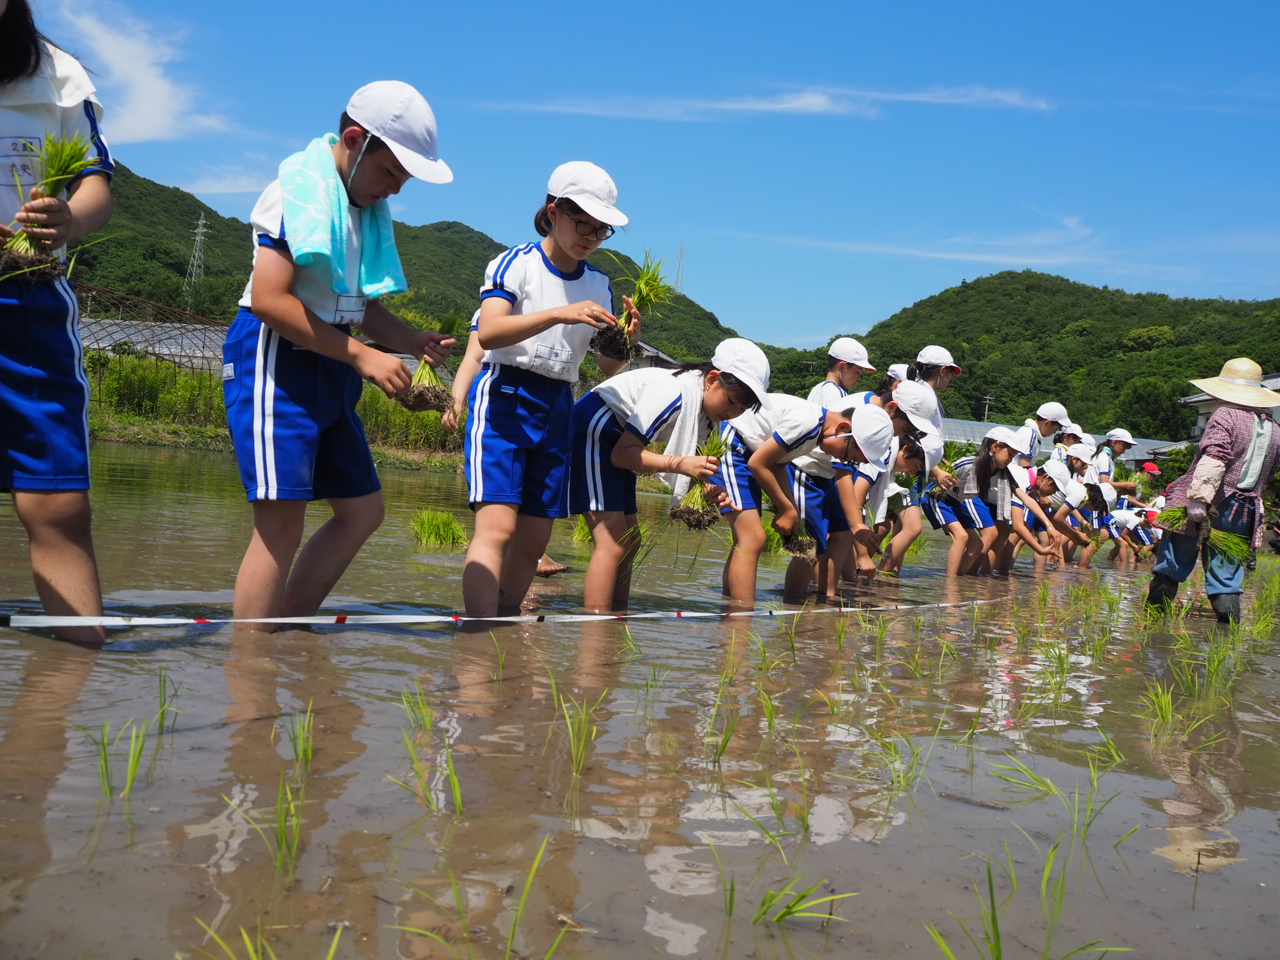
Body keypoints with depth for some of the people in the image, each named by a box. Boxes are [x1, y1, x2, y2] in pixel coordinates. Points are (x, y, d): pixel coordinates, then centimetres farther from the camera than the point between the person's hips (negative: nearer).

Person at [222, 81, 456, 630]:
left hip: (329, 367, 9)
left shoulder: (369, 209, 15)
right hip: (275, 360, -9)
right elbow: (267, 298, -21)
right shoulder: (302, 188, -12)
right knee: (282, 521, -13)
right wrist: (362, 356, -21)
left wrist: (412, 340, -2)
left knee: (362, 511, 9)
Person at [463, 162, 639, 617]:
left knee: (534, 539, 5)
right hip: (503, 397, -6)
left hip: (556, 409, 6)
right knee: (498, 525, -19)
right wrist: (560, 314, -32)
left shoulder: (599, 285, 11)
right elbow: (488, 332, -21)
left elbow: (608, 368, 13)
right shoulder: (515, 263, -4)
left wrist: (626, 340, -10)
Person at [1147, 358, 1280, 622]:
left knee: (1169, 570, 3)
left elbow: (1214, 460, -21)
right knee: (1226, 577, 10)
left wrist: (1199, 499, -25)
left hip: (1207, 508, -6)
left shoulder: (1225, 415, -9)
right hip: (1244, 515, 6)